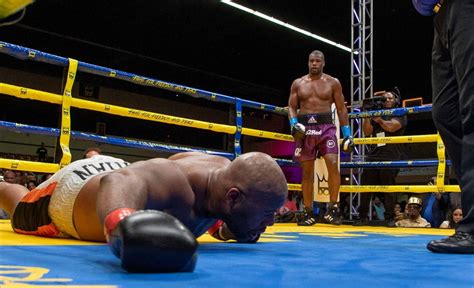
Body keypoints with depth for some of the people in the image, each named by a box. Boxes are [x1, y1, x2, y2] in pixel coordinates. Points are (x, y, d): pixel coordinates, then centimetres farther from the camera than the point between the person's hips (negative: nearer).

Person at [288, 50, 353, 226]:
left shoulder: (333, 83, 8)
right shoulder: (298, 83, 11)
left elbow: (341, 109, 8)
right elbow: (292, 107, 10)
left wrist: (347, 134, 3)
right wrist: (294, 123, -10)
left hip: (326, 127, -1)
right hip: (304, 128, 1)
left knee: (333, 163, -21)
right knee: (307, 171, 4)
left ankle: (333, 208, -13)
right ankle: (308, 213, 13)